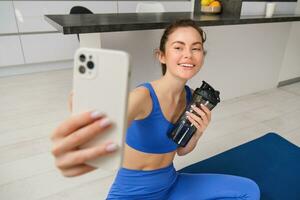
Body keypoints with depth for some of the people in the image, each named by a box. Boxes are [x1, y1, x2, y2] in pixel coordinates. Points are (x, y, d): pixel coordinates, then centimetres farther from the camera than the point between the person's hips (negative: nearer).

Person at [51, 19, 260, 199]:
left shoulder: (190, 96, -5)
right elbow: (105, 136, -44)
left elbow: (181, 150, 5)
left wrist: (197, 132, -15)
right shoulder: (143, 96, -24)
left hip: (171, 183, 5)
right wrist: (75, 150, -66)